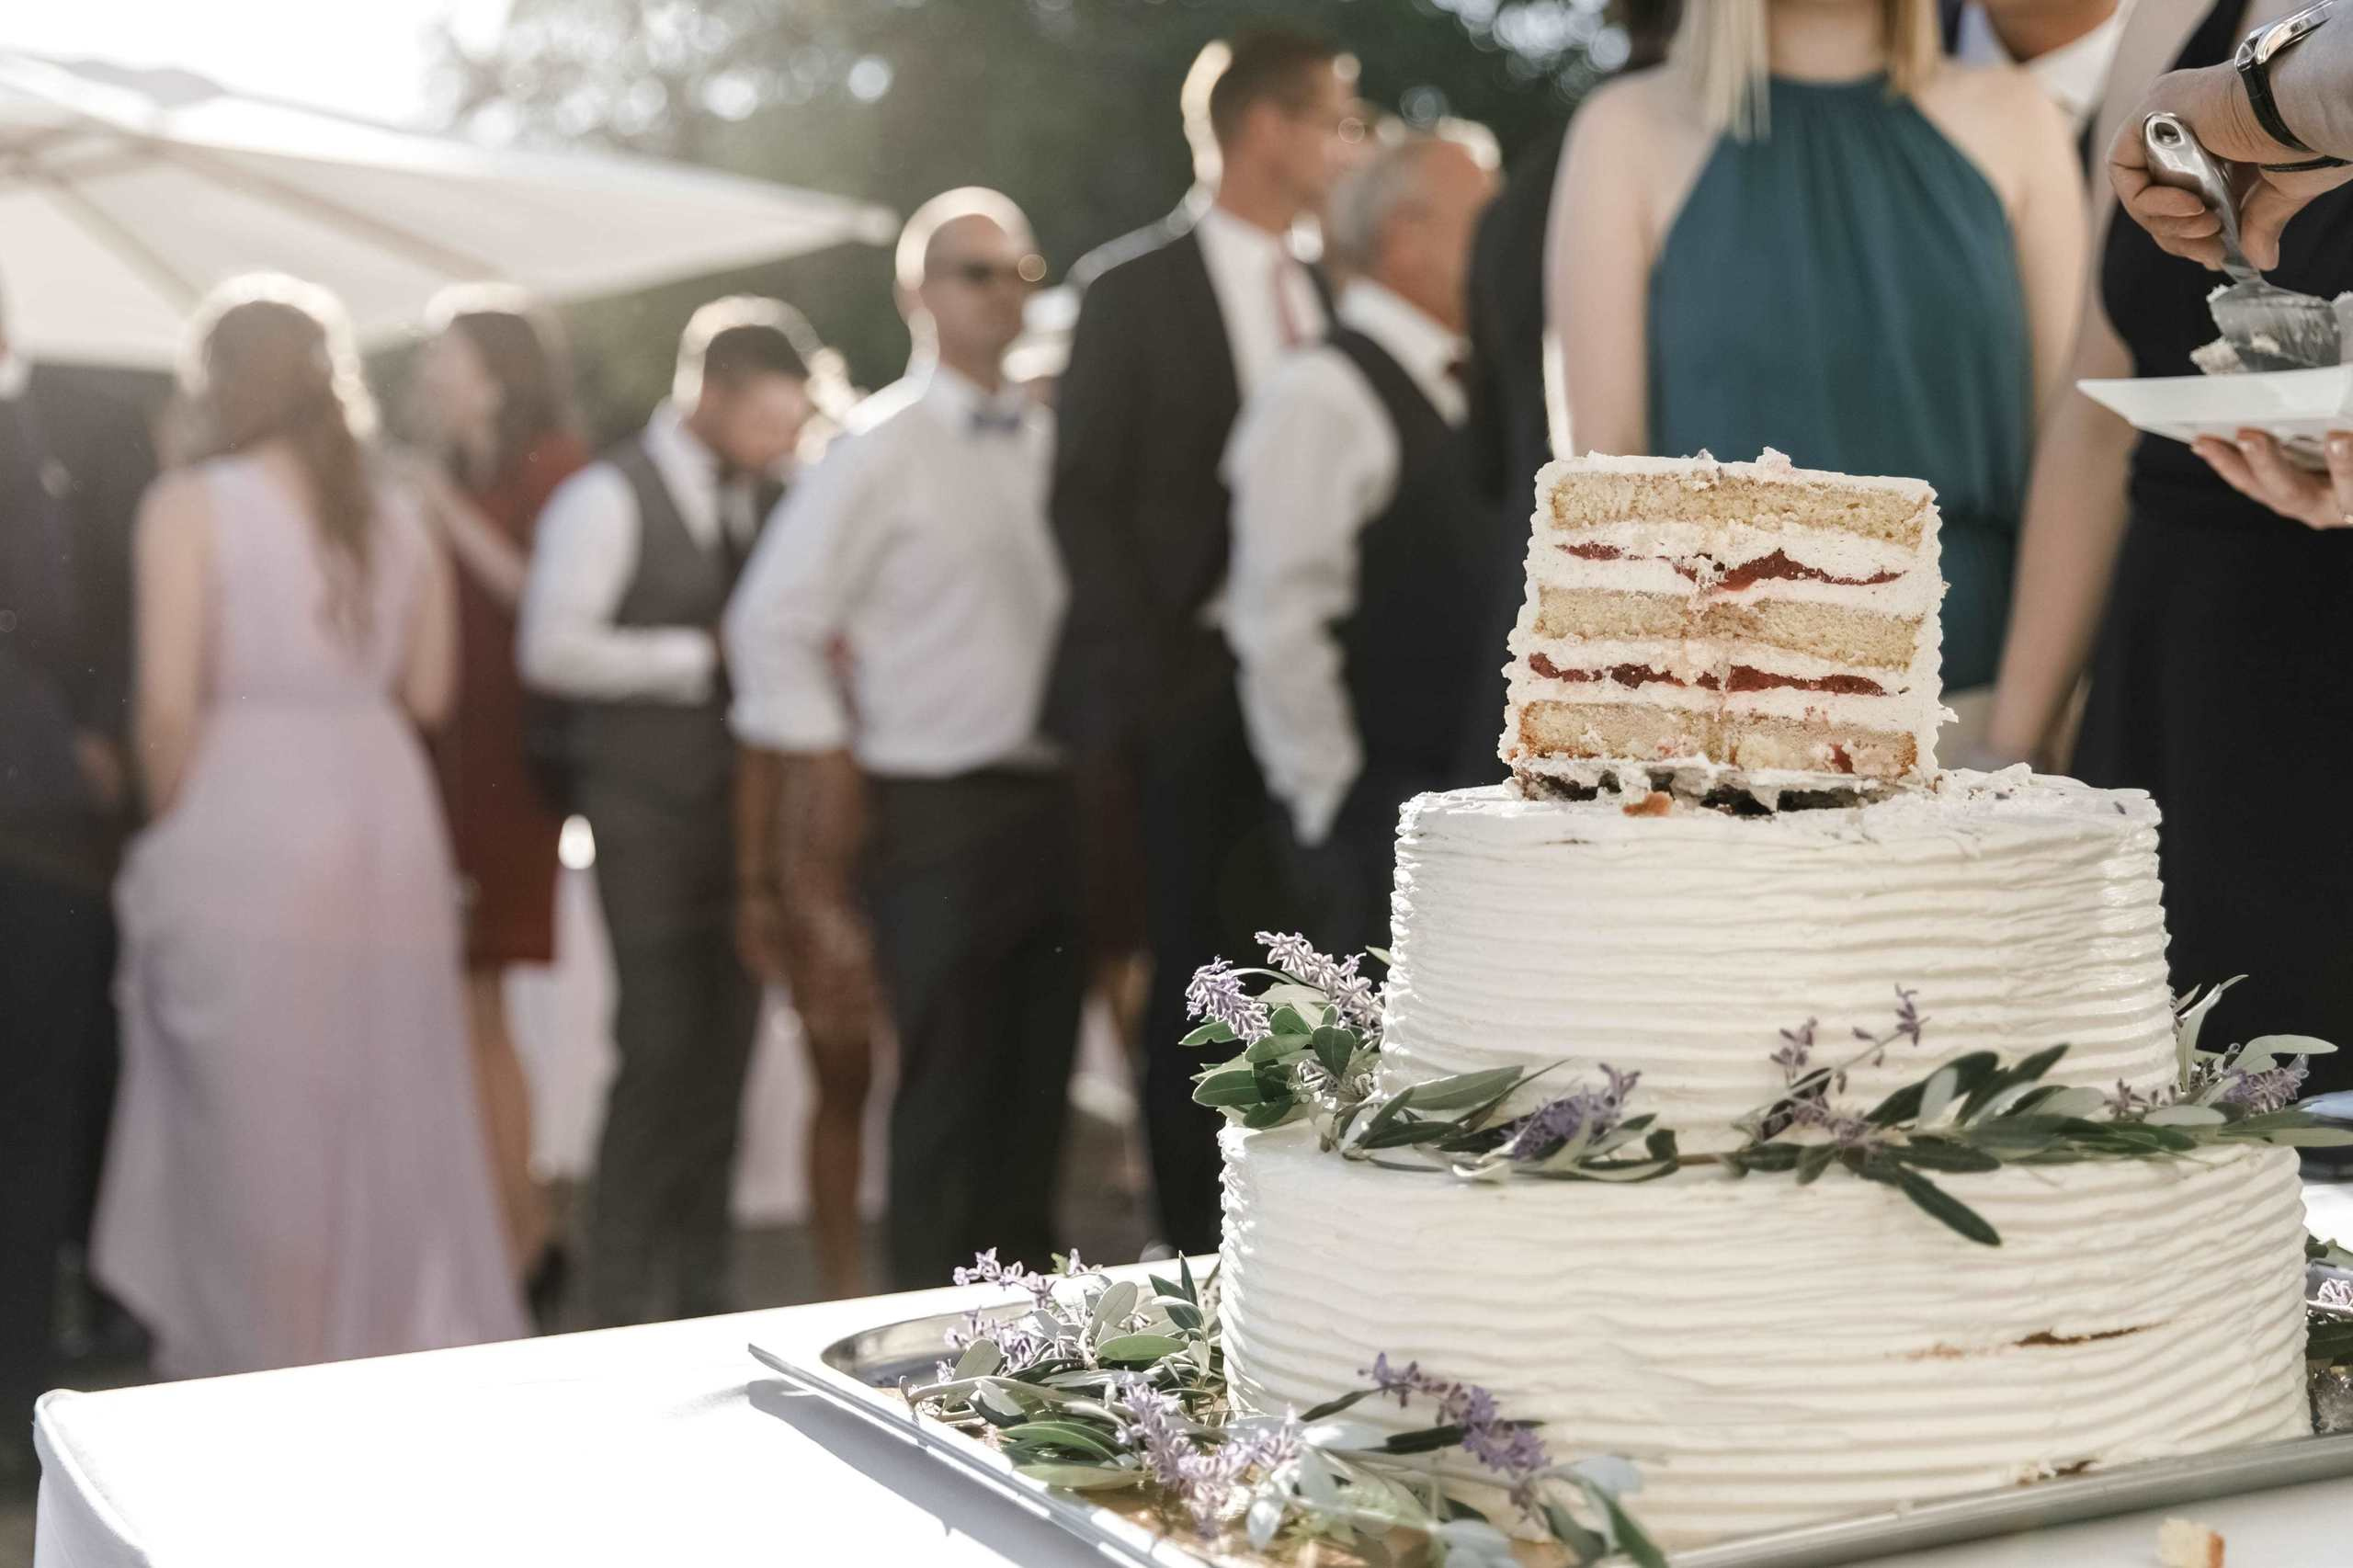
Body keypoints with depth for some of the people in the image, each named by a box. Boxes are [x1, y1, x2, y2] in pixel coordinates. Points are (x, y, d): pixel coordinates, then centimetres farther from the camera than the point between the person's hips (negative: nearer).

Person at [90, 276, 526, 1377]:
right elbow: (427, 691, 9)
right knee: (384, 1101, 14)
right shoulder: (397, 517, 6)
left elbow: (169, 703, -12)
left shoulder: (189, 509, -8)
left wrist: (168, 827, 1)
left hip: (242, 825, -5)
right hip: (385, 818, 5)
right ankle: (394, 1341, 24)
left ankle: (273, 1377, 15)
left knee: (260, 1116, 6)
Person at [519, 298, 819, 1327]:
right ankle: (622, 1303, 4)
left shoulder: (766, 502, 13)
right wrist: (705, 656, -16)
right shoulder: (606, 498, -8)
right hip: (649, 812, -6)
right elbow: (550, 649, -18)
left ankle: (701, 1300, 19)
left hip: (747, 809, 6)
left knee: (724, 1055, 8)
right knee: (662, 1054, -8)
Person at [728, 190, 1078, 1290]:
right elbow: (772, 622, -7)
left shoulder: (1049, 442, 12)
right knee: (948, 1109, -2)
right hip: (939, 816, -6)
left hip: (1053, 811, 6)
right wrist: (834, 787, -7)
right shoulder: (880, 450, -6)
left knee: (1036, 1103, 11)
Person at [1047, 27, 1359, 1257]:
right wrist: (1138, 685, -9)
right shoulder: (1136, 291, -1)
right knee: (1200, 980, 2)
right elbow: (1086, 498, -3)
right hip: (1197, 694, -4)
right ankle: (1199, 1251, 12)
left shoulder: (1329, 298, 12)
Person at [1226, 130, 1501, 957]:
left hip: (1467, 792, 8)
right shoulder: (1320, 397, -10)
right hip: (1372, 816, -7)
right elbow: (1278, 622, -15)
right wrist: (1333, 805, -13)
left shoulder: (1462, 396, 16)